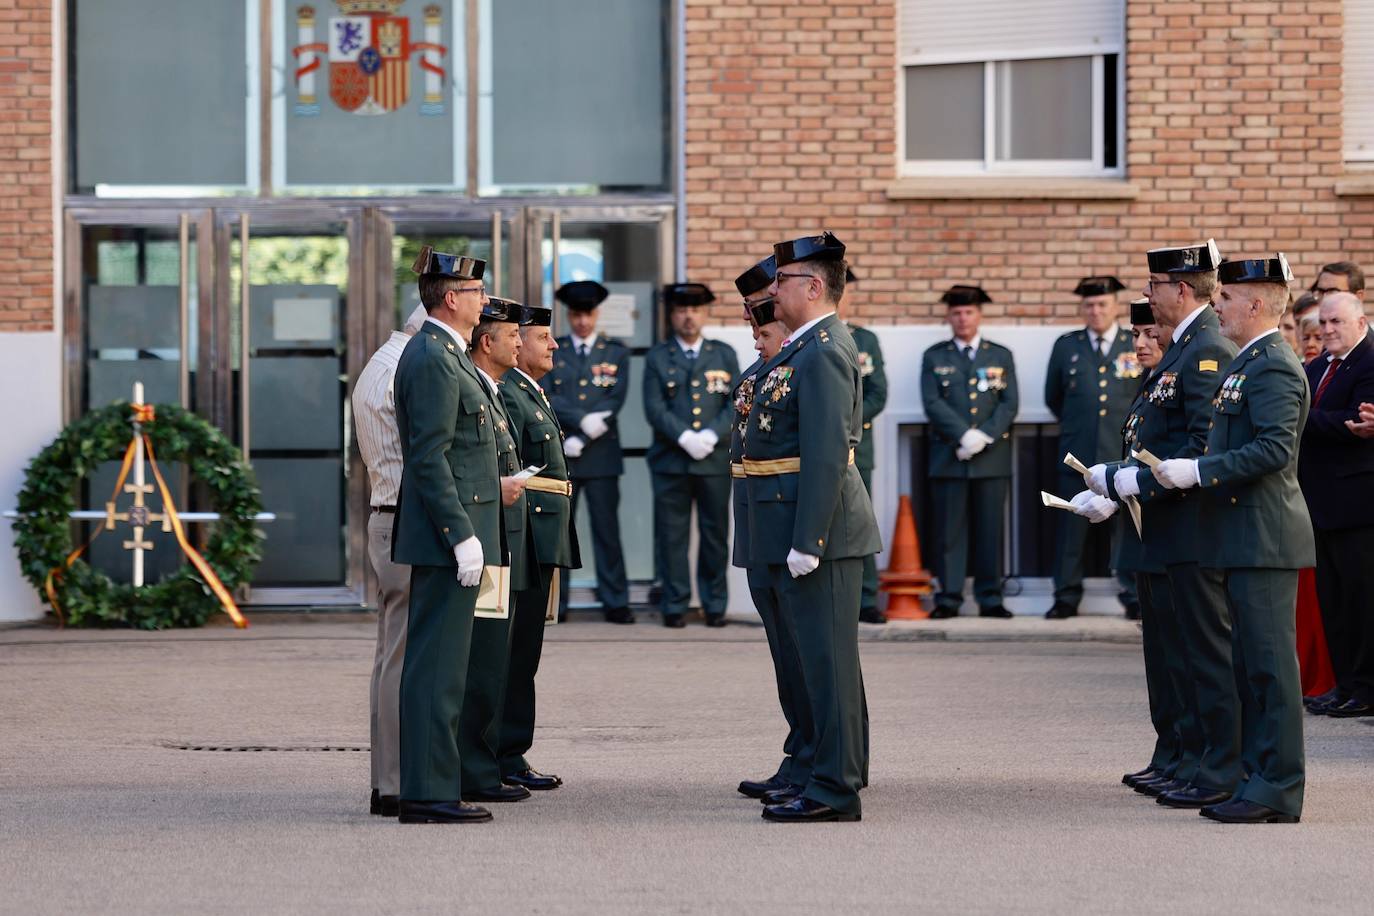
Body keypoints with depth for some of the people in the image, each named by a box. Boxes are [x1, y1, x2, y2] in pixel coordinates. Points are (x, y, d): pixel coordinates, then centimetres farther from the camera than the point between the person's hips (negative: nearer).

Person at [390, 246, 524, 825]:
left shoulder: (443, 356, 17)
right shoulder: (432, 360, -15)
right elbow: (428, 459, -20)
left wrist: (492, 487, 27)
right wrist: (462, 535, -22)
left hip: (451, 533, 11)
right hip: (445, 536, -11)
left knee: (436, 665, 12)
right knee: (438, 667, -8)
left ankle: (430, 788, 17)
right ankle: (428, 794, -6)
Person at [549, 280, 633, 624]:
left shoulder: (616, 352, 10)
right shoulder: (551, 351, 11)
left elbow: (616, 401, -1)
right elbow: (547, 398, -1)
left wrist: (581, 440, -9)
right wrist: (582, 421, -16)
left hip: (602, 455, 0)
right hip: (558, 454, 0)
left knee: (607, 529, 0)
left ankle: (615, 602, 4)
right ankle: (554, 603, 4)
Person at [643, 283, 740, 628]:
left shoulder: (724, 354, 12)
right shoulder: (657, 357, 8)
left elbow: (736, 404, 4)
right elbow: (654, 408, -2)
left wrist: (710, 435, -11)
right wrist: (685, 438, -14)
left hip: (715, 459, 1)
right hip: (670, 461, -1)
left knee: (715, 534, 3)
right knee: (672, 535, 0)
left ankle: (715, 605, 10)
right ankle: (674, 605, 6)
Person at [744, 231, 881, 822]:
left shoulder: (824, 353, -16)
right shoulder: (804, 347, 17)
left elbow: (827, 454, -22)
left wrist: (807, 543, -24)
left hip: (818, 526, -11)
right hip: (797, 532, 11)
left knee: (827, 658, -6)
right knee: (821, 658, 14)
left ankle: (834, 791, -3)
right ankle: (835, 780, 21)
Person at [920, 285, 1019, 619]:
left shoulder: (1001, 356, 13)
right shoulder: (935, 357, 10)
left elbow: (1009, 404, 4)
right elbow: (933, 404, -1)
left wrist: (984, 436, -11)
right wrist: (964, 436, -13)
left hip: (993, 456, 1)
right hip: (948, 457, -1)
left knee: (990, 529, 0)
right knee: (949, 529, -2)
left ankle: (990, 599, 4)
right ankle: (948, 599, 0)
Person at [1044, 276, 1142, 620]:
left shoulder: (1137, 347, 5)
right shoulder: (1066, 346, 9)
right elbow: (1053, 398, 19)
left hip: (1124, 455, -1)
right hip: (1077, 456, 1)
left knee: (1128, 528, 0)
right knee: (1071, 530, 2)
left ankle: (1134, 597, 7)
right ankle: (1066, 597, 11)